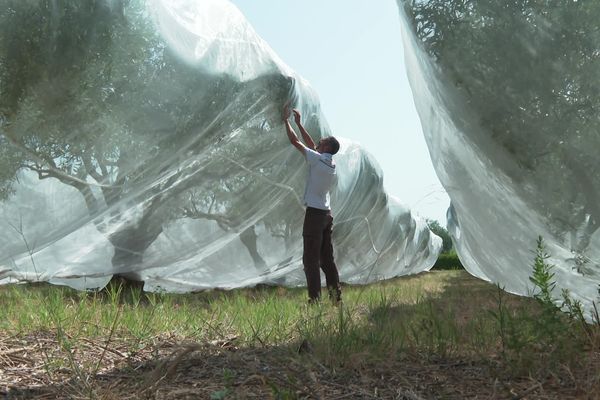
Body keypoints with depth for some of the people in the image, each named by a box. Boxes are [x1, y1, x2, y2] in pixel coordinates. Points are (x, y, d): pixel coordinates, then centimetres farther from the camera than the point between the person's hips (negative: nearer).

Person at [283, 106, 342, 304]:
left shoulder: (317, 159, -11)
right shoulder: (331, 163, 11)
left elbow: (295, 141, -5)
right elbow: (312, 145, 24)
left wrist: (286, 120, 7)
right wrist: (299, 123, 27)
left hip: (315, 213, -8)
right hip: (327, 213, 8)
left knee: (311, 259, -7)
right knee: (327, 258, 12)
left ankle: (315, 299, -11)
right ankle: (336, 296, 13)